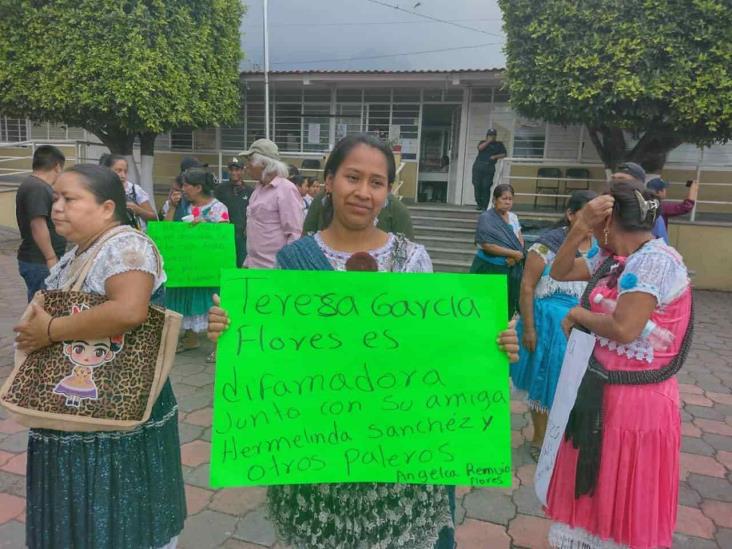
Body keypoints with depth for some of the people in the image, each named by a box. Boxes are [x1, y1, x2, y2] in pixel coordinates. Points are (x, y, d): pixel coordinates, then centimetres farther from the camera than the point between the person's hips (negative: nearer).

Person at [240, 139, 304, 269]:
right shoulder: (259, 188, 13)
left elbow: (295, 235, -17)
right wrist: (248, 262, 18)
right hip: (254, 265, 8)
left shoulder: (286, 189, -13)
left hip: (274, 268, -8)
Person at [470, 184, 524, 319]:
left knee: (508, 305, 10)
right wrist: (514, 253, -17)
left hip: (511, 268, 6)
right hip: (490, 268, -6)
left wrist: (515, 256, -14)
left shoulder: (513, 217, 8)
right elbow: (487, 246, -20)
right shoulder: (486, 218, -11)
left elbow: (520, 241, 7)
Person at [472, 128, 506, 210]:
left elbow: (504, 154, 7)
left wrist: (495, 156, -7)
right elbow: (480, 148, -4)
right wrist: (488, 141, -4)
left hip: (489, 167, -2)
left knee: (486, 187, -9)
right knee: (477, 185, -2)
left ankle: (485, 205, -6)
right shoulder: (483, 142, 19)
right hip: (478, 166, 2)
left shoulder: (498, 144, 16)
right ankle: (479, 204, 7)